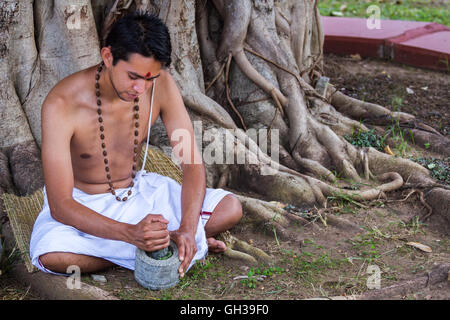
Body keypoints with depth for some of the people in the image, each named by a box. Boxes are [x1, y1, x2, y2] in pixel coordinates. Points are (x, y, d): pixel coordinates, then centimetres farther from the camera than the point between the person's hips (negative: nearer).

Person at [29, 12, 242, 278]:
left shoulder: (161, 85, -18)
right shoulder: (62, 104, -29)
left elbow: (192, 163, -14)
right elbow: (60, 205, -31)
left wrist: (187, 229, -31)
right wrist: (132, 233, -44)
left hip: (137, 191, 2)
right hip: (81, 203, -2)